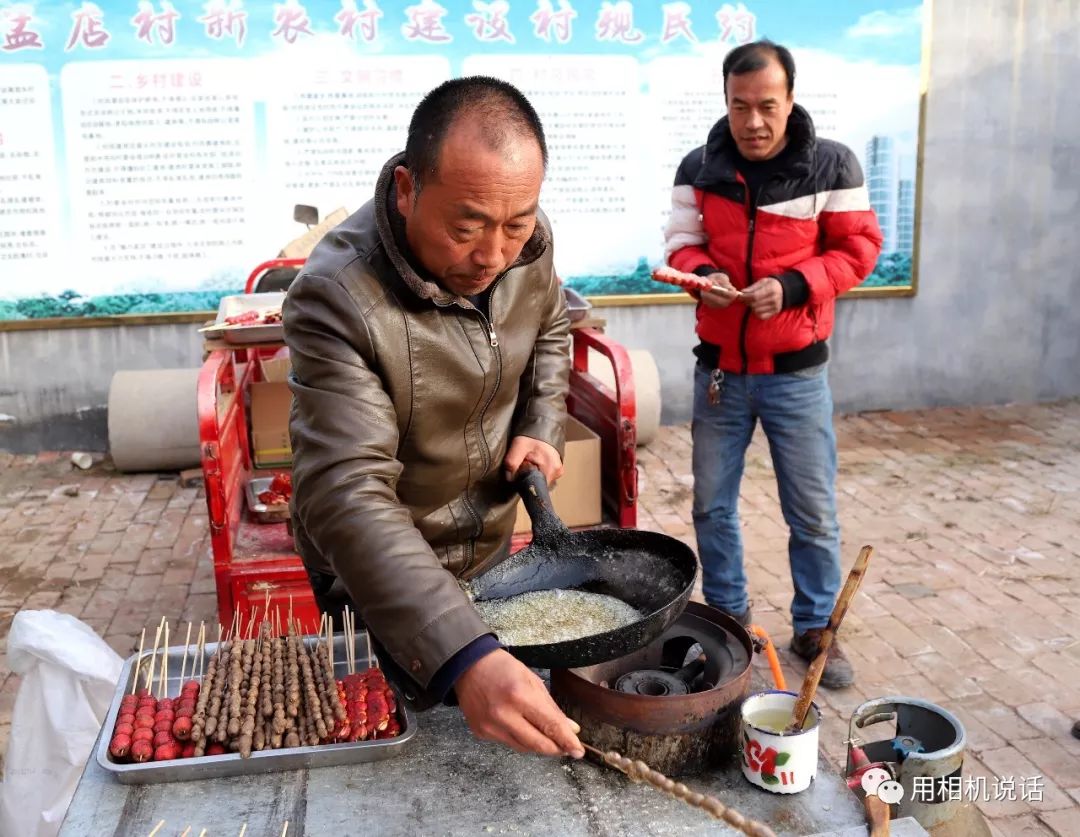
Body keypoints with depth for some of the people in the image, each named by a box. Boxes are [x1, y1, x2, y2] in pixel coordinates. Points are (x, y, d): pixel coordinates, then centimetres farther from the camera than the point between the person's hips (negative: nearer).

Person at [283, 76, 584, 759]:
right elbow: (347, 495, -42)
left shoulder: (527, 240, -16)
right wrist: (463, 657, -53)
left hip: (491, 549, 5)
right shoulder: (336, 298, -34)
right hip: (380, 576, -5)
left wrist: (542, 429, -8)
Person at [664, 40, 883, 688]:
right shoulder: (699, 168, -1)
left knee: (814, 512, 6)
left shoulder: (831, 166, -8)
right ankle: (727, 615, 32)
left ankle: (815, 628, 25)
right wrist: (703, 275, -19)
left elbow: (858, 248, -5)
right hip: (719, 368, 3)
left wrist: (791, 286, -20)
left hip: (795, 371, -2)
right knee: (712, 504, 12)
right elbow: (683, 244, 4)